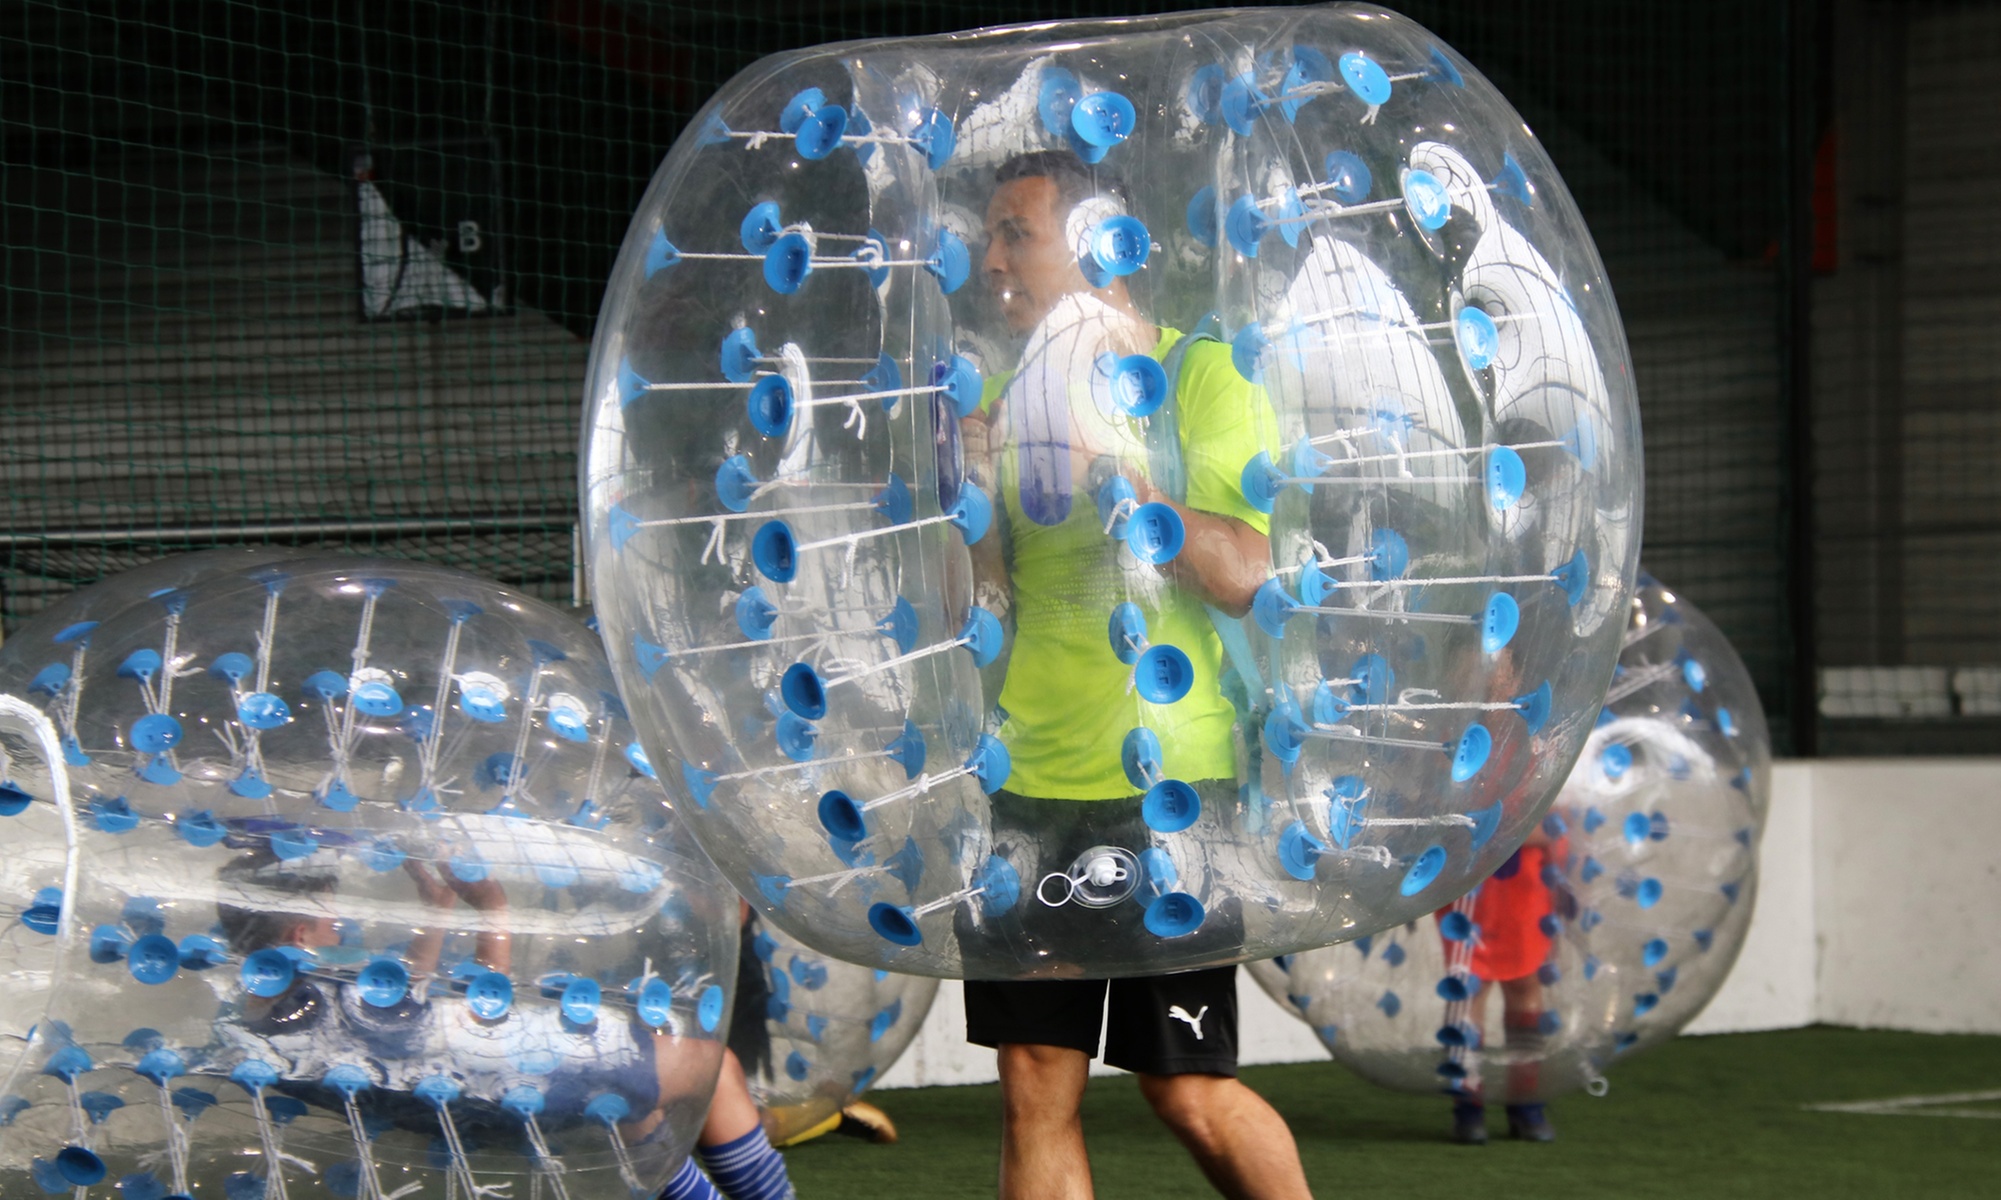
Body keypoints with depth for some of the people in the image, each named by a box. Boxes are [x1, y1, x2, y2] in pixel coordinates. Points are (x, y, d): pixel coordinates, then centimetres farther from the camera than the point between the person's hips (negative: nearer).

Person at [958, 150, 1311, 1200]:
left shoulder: (1200, 379, -2)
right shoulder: (1011, 400, 14)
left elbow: (1243, 574, -14)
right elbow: (984, 603, 13)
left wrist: (1107, 461, -19)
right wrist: (976, 487, -4)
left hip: (1168, 783, -5)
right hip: (1027, 785, 5)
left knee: (1189, 1092, -3)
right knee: (1035, 1088, 2)